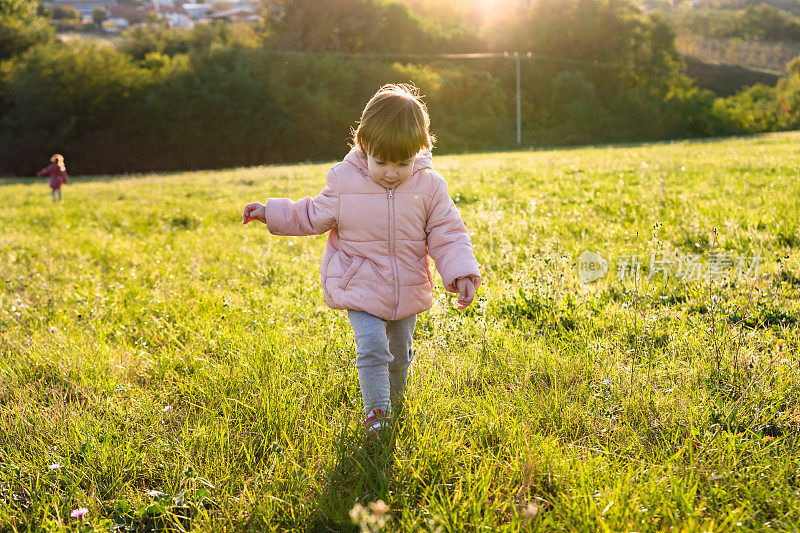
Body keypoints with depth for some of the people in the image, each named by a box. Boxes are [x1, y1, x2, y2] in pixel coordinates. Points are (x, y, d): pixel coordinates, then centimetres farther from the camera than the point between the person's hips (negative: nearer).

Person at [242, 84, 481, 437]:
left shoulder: (429, 185, -11)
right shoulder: (345, 181, -12)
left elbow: (448, 234, -8)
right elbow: (313, 216, 3)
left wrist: (461, 274, -21)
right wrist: (271, 213, 0)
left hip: (408, 289, 2)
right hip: (361, 286, -2)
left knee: (400, 350, 18)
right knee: (372, 347, -15)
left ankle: (395, 397, 47)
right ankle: (375, 410, 7)